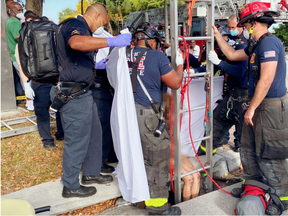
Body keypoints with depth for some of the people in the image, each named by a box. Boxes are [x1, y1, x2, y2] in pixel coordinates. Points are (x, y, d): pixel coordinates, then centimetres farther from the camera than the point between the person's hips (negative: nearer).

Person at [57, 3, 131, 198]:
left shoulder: (82, 28, 20)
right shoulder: (75, 24, -12)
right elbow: (75, 42, -39)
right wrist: (112, 41, -42)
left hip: (83, 93, 11)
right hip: (74, 95, -11)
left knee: (94, 134, 18)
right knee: (76, 141, 0)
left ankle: (91, 173, 34)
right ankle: (71, 186, 16)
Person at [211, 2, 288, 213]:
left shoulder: (269, 42, -18)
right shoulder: (257, 45, 13)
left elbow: (266, 79, -24)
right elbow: (232, 54, 24)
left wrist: (252, 108, -20)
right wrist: (217, 35, 24)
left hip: (271, 107, -10)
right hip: (258, 105, 10)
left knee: (269, 155, -2)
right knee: (248, 148, 18)